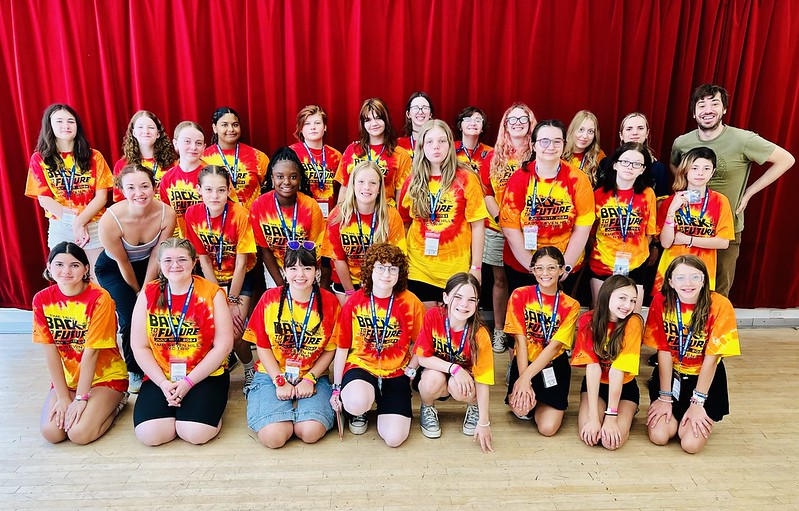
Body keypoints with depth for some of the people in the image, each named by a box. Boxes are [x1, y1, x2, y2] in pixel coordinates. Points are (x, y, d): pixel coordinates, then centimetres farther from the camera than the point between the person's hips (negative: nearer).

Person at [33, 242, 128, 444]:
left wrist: (80, 398, -17)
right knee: (51, 431, -16)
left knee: (79, 433, -21)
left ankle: (115, 404, 9)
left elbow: (91, 351, -19)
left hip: (104, 376, -4)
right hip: (66, 378, 5)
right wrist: (63, 398, -9)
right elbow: (50, 352, -7)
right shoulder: (42, 299, -6)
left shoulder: (99, 298, -20)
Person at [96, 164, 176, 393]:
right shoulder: (110, 221, -33)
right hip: (113, 268, -2)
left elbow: (156, 255, -13)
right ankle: (135, 371, 7)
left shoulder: (167, 213, -26)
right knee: (131, 316, -19)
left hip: (146, 264, 3)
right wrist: (137, 292, -7)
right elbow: (122, 263, -19)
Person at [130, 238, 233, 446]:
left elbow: (223, 345, -6)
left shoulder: (212, 293, -4)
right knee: (150, 434, -19)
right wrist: (163, 383, -10)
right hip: (160, 378, 2)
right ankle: (175, 409, 12)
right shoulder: (149, 294, 3)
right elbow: (139, 347, 2)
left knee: (196, 433, -23)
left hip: (205, 376, -2)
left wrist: (189, 381, -12)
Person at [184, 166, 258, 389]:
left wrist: (233, 301, -14)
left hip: (241, 278, -2)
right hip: (212, 278, 3)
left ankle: (250, 369, 12)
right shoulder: (193, 214, -12)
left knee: (233, 333, -17)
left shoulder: (240, 214, -21)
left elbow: (241, 264, -16)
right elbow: (204, 261, -8)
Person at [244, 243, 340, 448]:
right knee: (274, 437, -23)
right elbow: (263, 347, 0)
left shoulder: (329, 302, -2)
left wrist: (309, 379, -9)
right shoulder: (270, 299, -2)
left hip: (314, 377, 0)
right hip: (273, 375, 0)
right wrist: (280, 381, -10)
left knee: (311, 432, -24)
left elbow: (329, 350, 2)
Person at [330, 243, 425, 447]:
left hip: (396, 372, 1)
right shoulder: (354, 302, -4)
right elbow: (342, 349, 3)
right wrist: (336, 388, 3)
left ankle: (382, 401, 19)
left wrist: (412, 369, -5)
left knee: (394, 438, -14)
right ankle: (359, 412, 5)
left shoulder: (410, 303, -5)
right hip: (361, 365, 0)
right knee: (356, 403, -36)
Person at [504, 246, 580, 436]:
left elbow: (554, 346, -14)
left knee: (548, 428, -12)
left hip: (554, 366, 1)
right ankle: (525, 400, 10)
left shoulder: (570, 305, -5)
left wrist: (526, 377, -24)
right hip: (524, 363, 0)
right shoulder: (520, 295, -7)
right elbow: (521, 341, -11)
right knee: (521, 409, -28)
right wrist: (524, 380, -20)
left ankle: (536, 399, 21)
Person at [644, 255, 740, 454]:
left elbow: (711, 358, -16)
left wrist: (697, 402, -13)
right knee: (658, 436, -10)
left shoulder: (719, 305, -20)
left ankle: (706, 416, 20)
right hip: (670, 374, 1)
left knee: (691, 443, -12)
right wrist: (665, 397, -10)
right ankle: (672, 411, 22)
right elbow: (664, 351, -12)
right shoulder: (661, 302, -15)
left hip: (704, 377, -1)